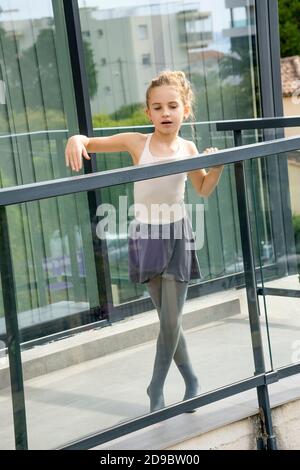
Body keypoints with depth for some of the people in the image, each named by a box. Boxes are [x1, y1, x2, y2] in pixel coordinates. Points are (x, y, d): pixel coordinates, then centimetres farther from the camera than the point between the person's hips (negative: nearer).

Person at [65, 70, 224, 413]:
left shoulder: (188, 148, -2)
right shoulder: (137, 143, -6)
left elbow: (203, 190, 11)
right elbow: (91, 143, -6)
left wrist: (217, 167, -8)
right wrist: (76, 140, -29)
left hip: (176, 235, 0)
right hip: (145, 235, 0)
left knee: (171, 319, -4)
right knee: (168, 319, 8)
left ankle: (156, 387, 14)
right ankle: (190, 381, 27)